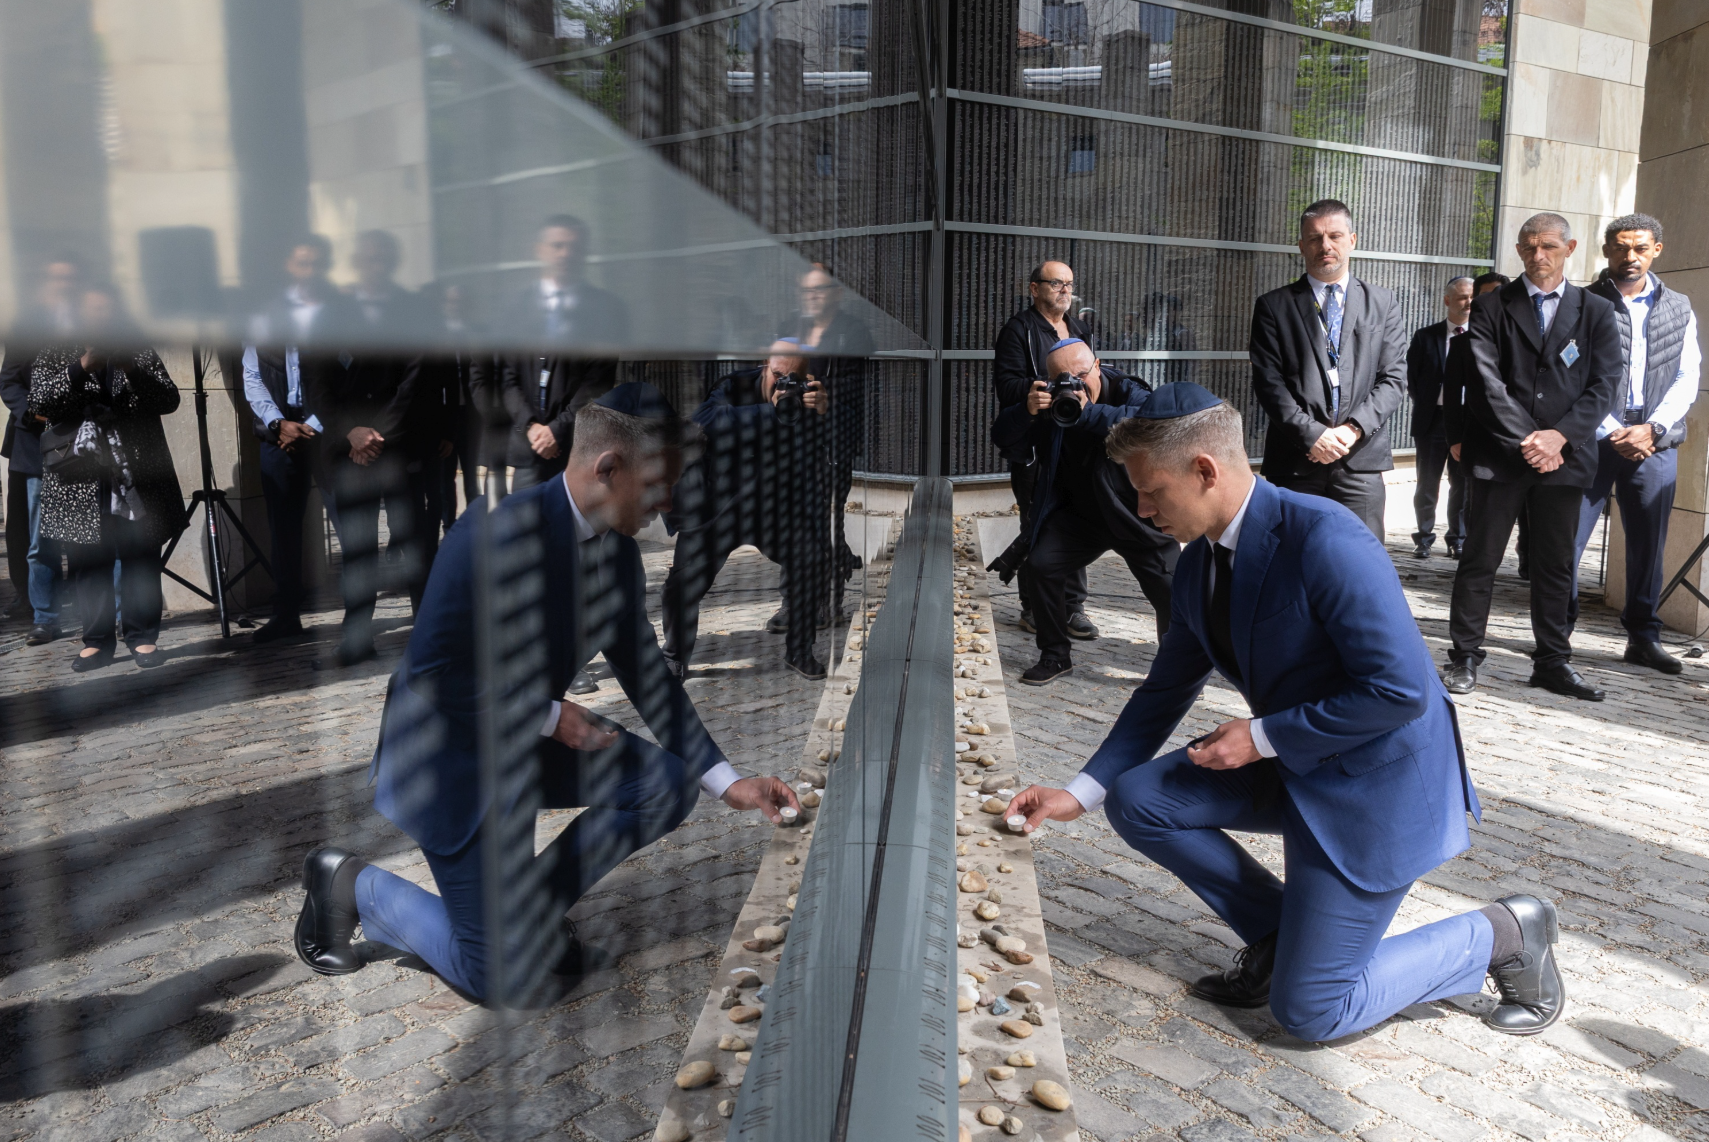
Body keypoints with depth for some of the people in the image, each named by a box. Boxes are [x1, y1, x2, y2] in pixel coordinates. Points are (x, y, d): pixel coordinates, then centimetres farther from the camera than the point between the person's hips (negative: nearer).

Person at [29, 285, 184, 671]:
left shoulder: (139, 352, 11)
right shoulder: (54, 356, 9)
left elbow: (169, 400, -2)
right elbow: (40, 401, -8)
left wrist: (132, 370, -18)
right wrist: (82, 368, -21)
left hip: (135, 476, 0)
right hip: (80, 479, 0)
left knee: (141, 558, 0)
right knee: (88, 561, 3)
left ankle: (143, 637, 9)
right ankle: (97, 640, 13)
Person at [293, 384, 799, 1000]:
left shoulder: (618, 555, -3)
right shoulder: (497, 531, -28)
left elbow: (647, 676, 5)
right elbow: (430, 676, -25)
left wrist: (726, 780, 0)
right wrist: (550, 715, -21)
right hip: (447, 752, -8)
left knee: (669, 782, -8)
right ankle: (355, 884, 16)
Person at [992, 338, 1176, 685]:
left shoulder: (1127, 392, -15)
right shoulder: (1048, 403, -4)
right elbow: (1003, 439, -10)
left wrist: (1089, 412, -43)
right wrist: (1027, 411, -31)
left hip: (1137, 514, -3)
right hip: (1079, 514, 3)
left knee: (1172, 593, -10)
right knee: (1042, 564, -11)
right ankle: (1055, 656, 8)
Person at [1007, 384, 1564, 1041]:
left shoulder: (1324, 539, -27)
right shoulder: (1198, 565, 0)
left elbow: (1401, 690, -27)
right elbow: (1165, 691, 9)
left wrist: (1262, 737, -21)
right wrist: (1081, 792, 3)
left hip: (1378, 783, -8)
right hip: (1289, 765, 8)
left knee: (1308, 1013, -5)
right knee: (1135, 799, -5)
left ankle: (1502, 935, 14)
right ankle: (1276, 937, 12)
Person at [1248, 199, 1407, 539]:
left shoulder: (1383, 304, 12)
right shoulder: (1274, 306, 6)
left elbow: (1393, 378, 6)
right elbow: (1268, 382, -2)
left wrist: (1354, 428, -10)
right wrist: (1311, 434, -13)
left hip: (1360, 461, 1)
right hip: (1294, 462, -1)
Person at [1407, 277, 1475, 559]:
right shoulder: (1425, 337, 4)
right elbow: (1411, 377, 6)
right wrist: (1423, 406, -1)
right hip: (1432, 419, 0)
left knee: (1463, 484, 5)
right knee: (1427, 483, 6)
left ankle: (1456, 539, 16)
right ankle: (1424, 538, 15)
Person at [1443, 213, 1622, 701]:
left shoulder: (1596, 311, 10)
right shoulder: (1491, 306, 4)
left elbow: (1604, 385, 2)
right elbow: (1486, 381, -6)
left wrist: (1559, 436, -12)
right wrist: (1525, 439, -14)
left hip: (1563, 456, 2)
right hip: (1498, 455, -2)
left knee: (1556, 564, 9)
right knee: (1480, 559, 1)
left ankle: (1553, 661, 18)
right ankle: (1465, 657, 10)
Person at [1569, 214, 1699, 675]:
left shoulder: (1679, 308, 13)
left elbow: (1687, 379, 8)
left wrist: (1652, 428, -7)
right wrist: (1611, 432, -11)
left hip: (1655, 442, 3)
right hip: (1593, 440, -3)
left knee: (1648, 544, 7)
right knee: (1568, 537, -4)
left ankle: (1643, 637, 16)